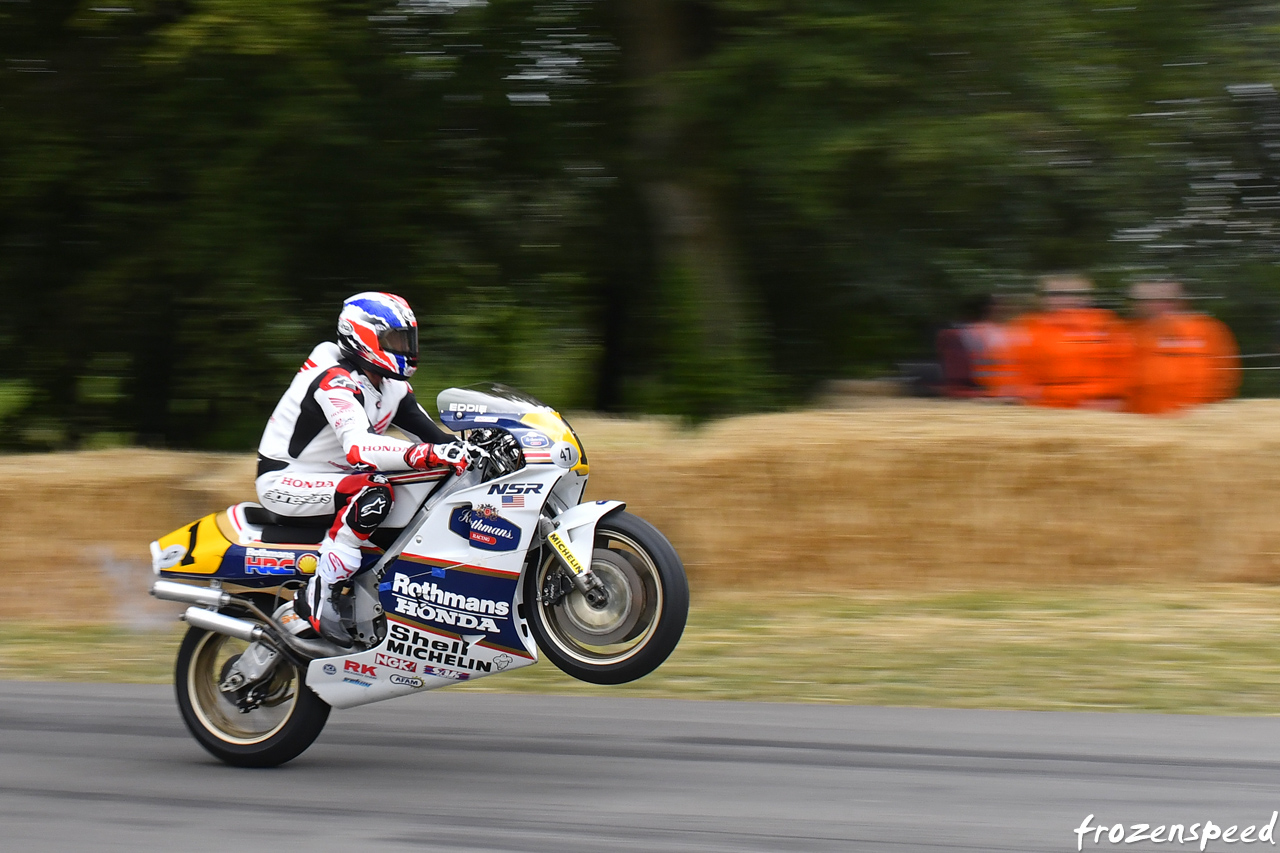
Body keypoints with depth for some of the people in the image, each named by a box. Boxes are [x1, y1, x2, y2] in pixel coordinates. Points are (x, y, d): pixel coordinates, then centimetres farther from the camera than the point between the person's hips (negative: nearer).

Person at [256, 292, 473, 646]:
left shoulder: (391, 385, 6)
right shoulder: (336, 381, -23)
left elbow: (429, 433, 6)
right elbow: (357, 446, -39)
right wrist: (427, 455, -51)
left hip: (331, 477, 10)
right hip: (283, 481, -10)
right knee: (373, 493, -35)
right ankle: (321, 595, -29)